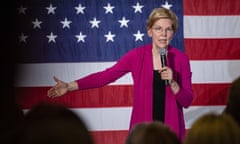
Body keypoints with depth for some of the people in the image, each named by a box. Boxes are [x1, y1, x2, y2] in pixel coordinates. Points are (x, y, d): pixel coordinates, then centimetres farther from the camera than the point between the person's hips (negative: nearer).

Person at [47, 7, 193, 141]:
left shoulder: (181, 58, -4)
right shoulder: (137, 55, -3)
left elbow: (187, 101, -3)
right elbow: (105, 76, -7)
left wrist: (172, 82, -21)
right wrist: (70, 86, -15)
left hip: (171, 127, 0)